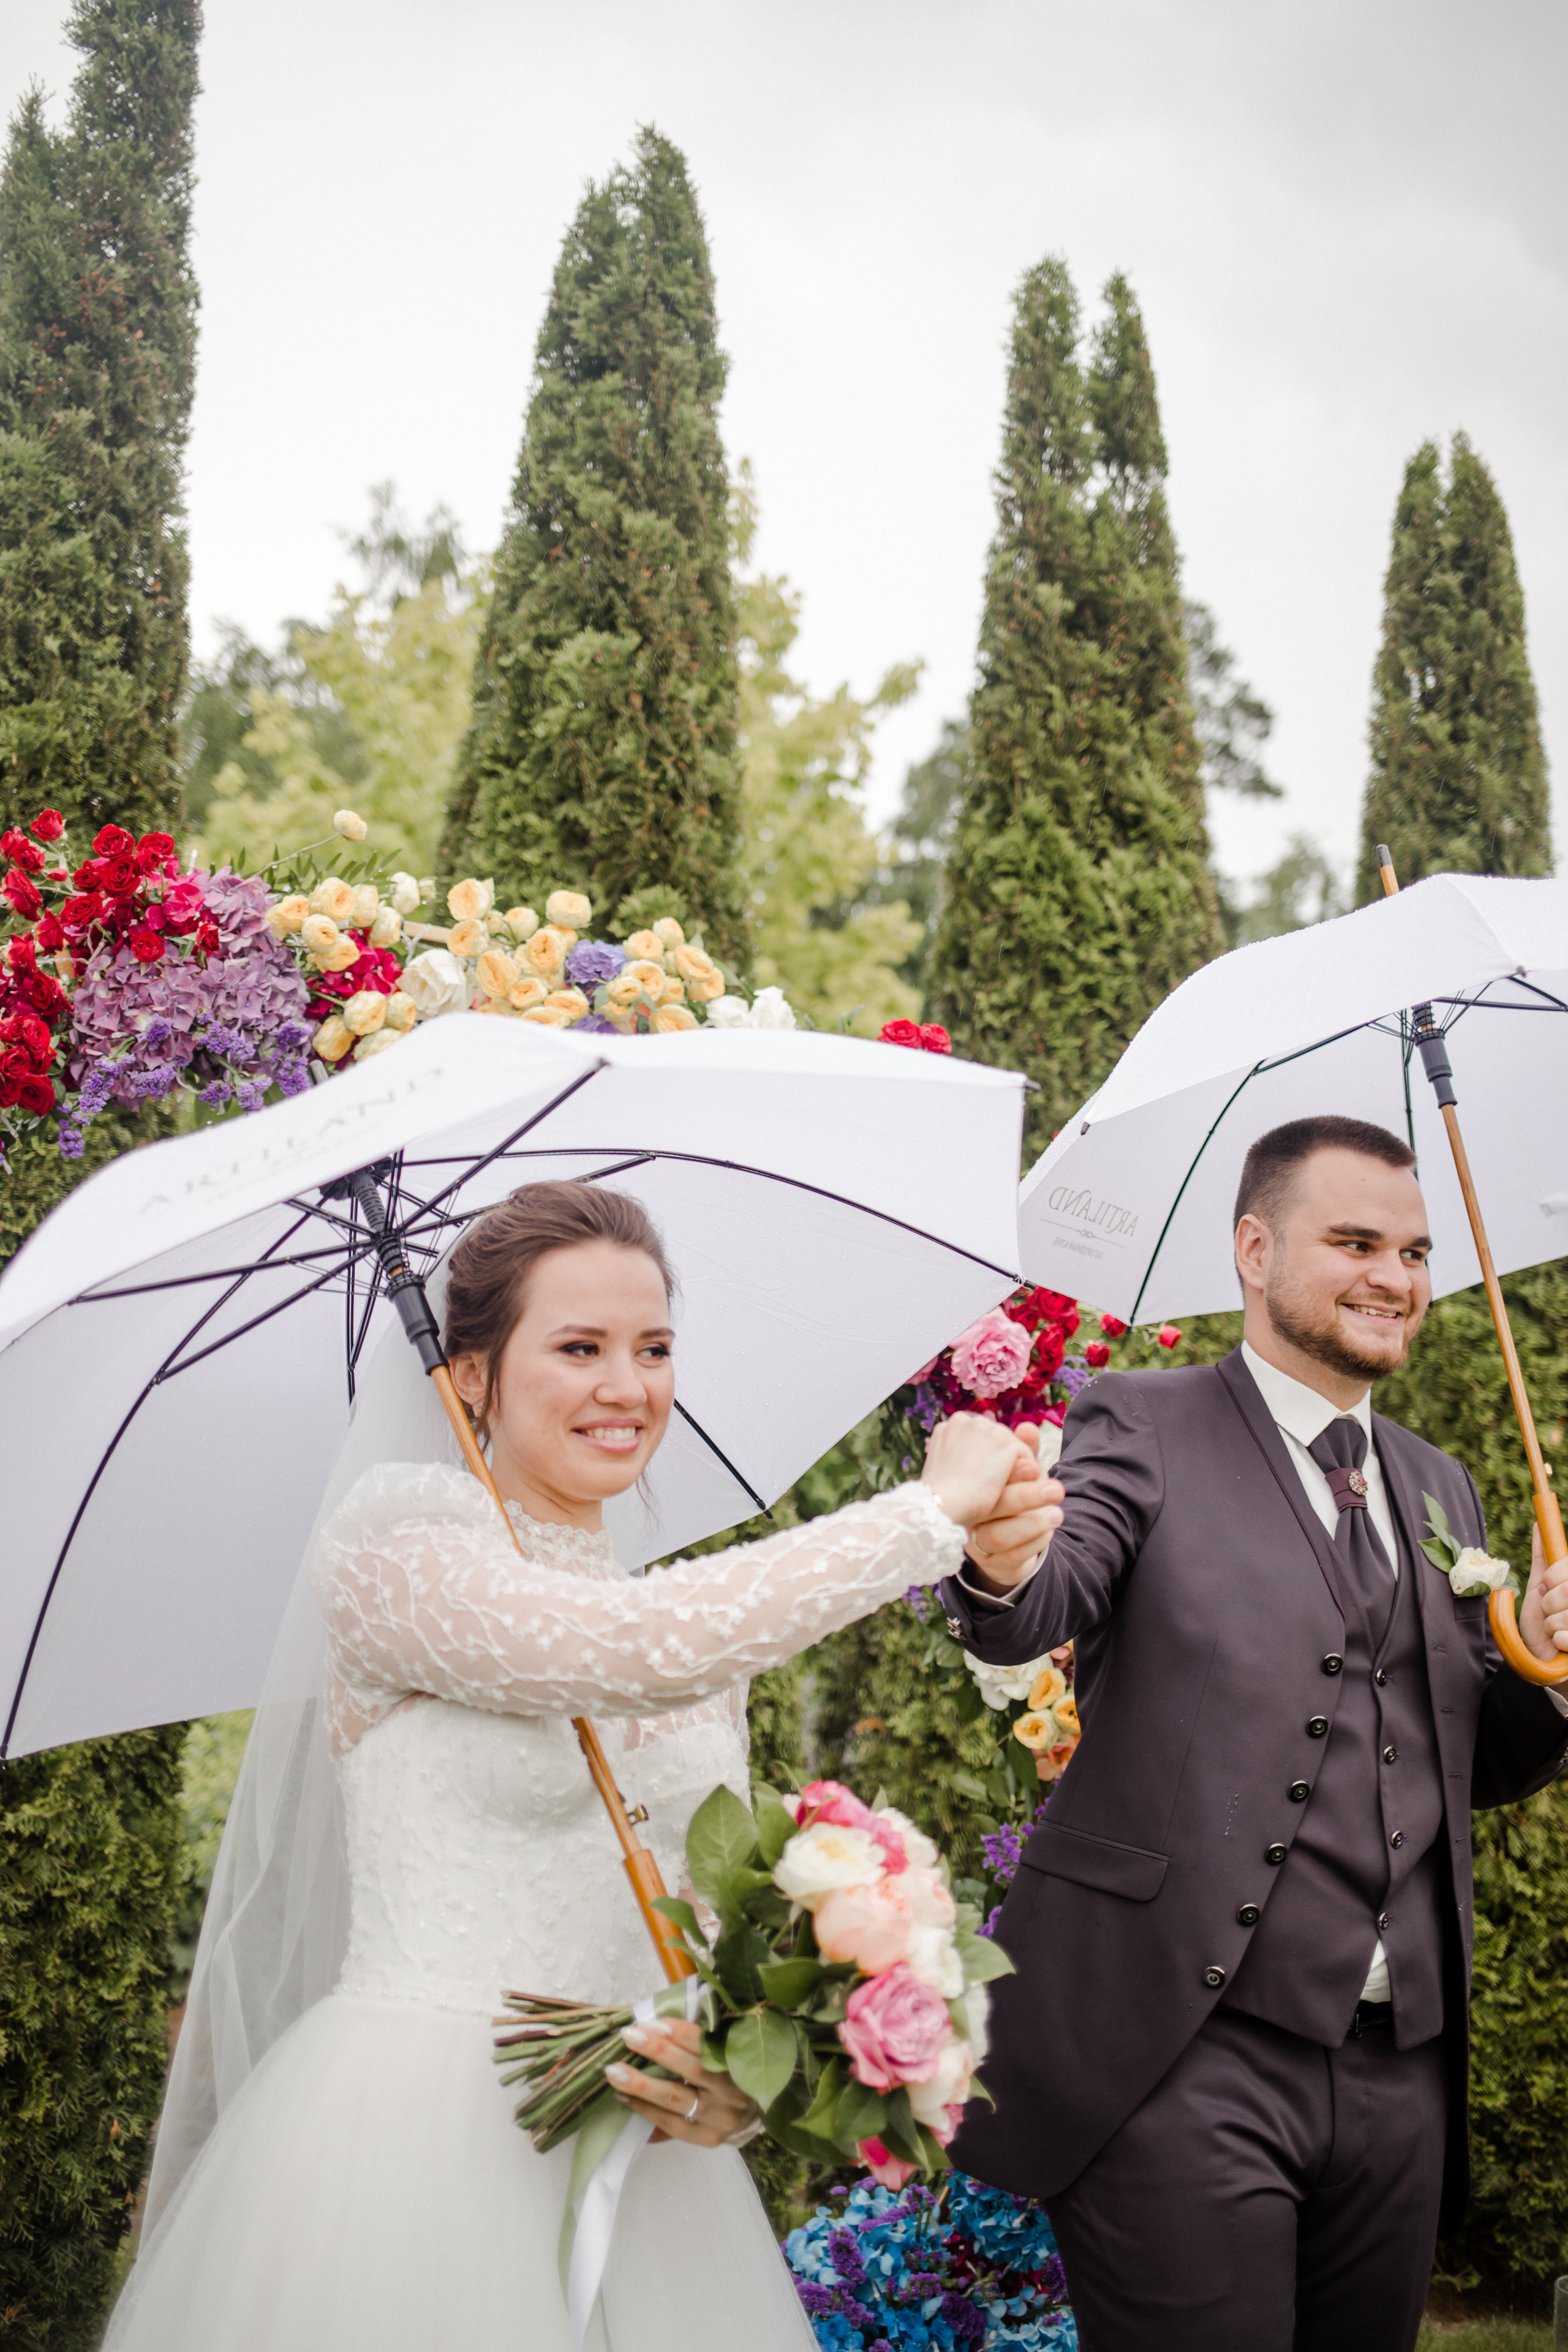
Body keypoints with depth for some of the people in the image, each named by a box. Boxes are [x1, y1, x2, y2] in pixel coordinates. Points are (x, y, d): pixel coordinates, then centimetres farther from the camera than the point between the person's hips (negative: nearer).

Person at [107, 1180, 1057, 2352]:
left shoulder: (715, 1626, 10)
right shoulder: (399, 1536, -9)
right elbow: (638, 1652, -25)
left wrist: (738, 2080, -11)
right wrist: (935, 1508, -17)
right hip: (411, 2145, -6)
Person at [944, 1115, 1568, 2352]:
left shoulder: (1441, 1488, 18)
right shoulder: (1143, 1427, 1)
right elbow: (1050, 1602, -17)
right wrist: (1002, 1564, -40)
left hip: (1399, 2073, 6)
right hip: (1180, 2060, -5)